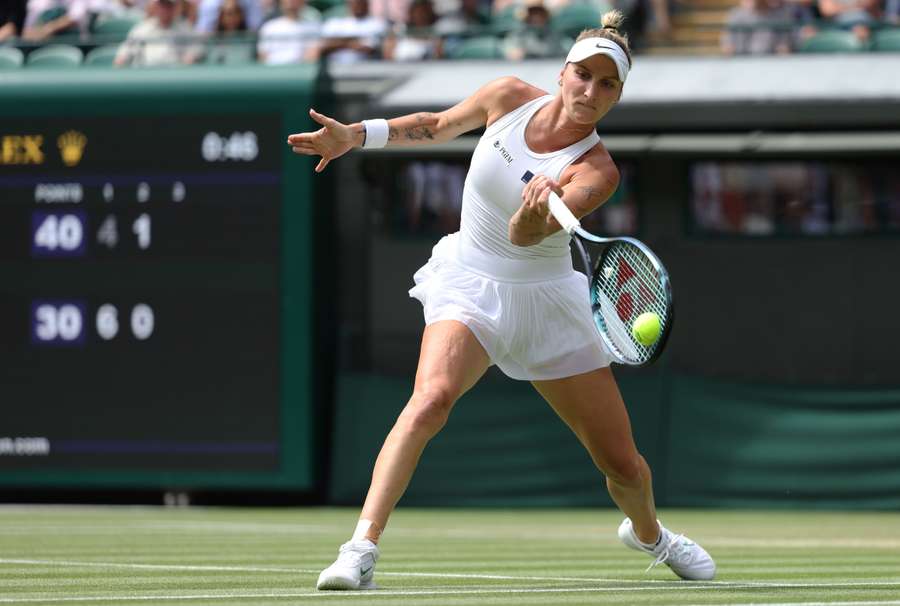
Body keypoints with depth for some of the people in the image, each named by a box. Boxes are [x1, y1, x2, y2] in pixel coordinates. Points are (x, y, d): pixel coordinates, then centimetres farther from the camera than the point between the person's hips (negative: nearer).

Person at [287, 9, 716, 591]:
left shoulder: (597, 171, -17)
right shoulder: (509, 98, -9)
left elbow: (523, 236, -34)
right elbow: (435, 126, 12)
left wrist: (533, 216, -57)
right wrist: (354, 135, 3)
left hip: (546, 300, 0)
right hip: (470, 286, 0)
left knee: (624, 465, 6)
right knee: (433, 396, -32)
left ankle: (647, 532, 42)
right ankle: (362, 548, -36)